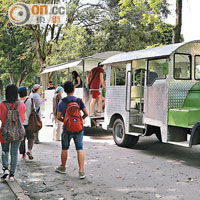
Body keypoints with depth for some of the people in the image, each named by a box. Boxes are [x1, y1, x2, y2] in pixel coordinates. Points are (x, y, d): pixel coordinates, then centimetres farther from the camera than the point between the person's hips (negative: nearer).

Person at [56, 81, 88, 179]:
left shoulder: (61, 102, -5)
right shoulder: (79, 101, -5)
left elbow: (58, 117, -3)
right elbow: (86, 114, -3)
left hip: (67, 129, 0)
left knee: (64, 149, 16)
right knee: (79, 149, 2)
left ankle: (63, 167, 33)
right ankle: (81, 171, -3)